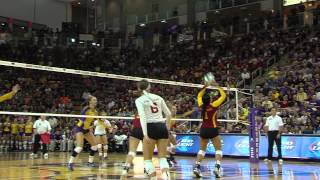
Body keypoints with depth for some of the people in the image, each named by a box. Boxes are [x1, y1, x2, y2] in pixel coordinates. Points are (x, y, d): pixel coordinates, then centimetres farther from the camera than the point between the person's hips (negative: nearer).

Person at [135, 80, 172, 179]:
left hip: (151, 128, -4)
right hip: (162, 127, 4)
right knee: (162, 157, 5)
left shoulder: (139, 100, 0)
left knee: (147, 158, 9)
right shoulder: (158, 97, 12)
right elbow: (168, 114, 14)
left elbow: (142, 117, -15)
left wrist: (145, 134, -22)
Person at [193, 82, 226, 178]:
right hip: (212, 130, -4)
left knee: (202, 149, 14)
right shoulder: (213, 105, -13)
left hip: (203, 129, 4)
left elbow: (199, 95, 19)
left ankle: (197, 167, -2)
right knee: (218, 149, 5)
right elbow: (223, 95, -3)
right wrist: (217, 86, 4)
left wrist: (205, 87, 17)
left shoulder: (201, 105, -2)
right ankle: (217, 167, -14)